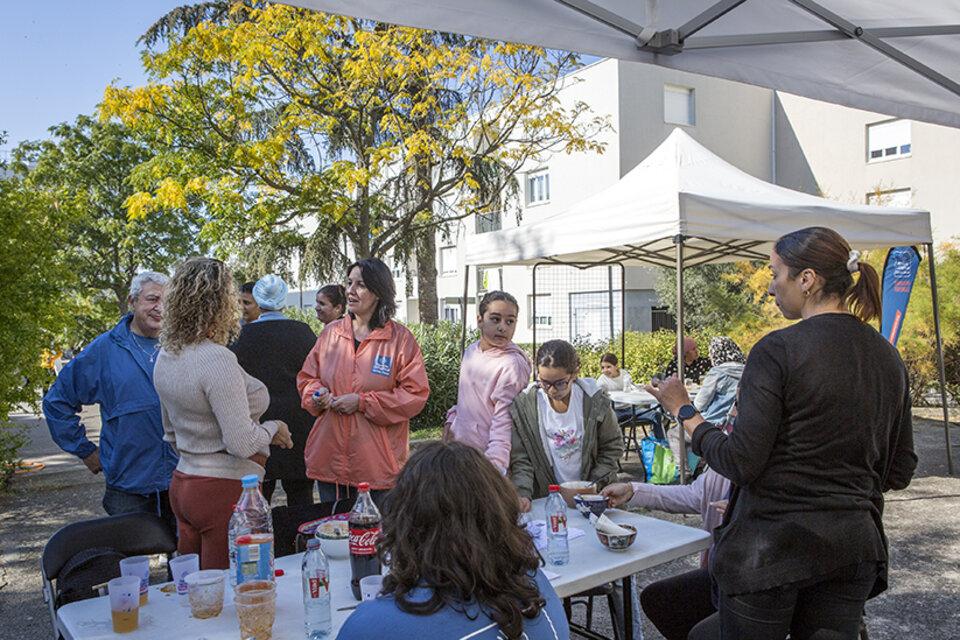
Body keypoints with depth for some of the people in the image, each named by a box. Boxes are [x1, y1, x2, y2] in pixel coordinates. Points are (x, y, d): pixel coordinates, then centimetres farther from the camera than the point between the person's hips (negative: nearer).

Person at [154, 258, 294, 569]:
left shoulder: (166, 356, 7)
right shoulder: (218, 359, -21)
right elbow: (241, 443, -22)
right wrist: (272, 428, -5)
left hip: (182, 483, 9)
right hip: (225, 490, -9)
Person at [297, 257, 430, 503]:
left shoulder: (400, 338, -5)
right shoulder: (331, 332, 8)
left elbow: (415, 394, -8)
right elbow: (307, 377, 18)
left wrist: (362, 402, -15)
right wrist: (317, 393, -6)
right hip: (329, 457, 4)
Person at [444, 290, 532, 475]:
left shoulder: (512, 364, -17)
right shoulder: (471, 352, 6)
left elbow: (504, 421, -21)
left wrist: (496, 465, -28)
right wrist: (452, 419, 11)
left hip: (486, 455, -7)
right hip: (460, 449, 7)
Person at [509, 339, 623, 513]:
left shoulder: (594, 401, -5)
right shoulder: (523, 405, -6)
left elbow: (612, 447, 8)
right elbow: (520, 460, -3)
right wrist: (522, 495, -19)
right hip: (544, 497, 0)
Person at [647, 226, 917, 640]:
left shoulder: (779, 350, -16)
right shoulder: (887, 357, 5)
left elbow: (740, 462, -17)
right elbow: (900, 472, 11)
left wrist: (684, 411, -5)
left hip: (770, 545, -6)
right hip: (854, 545, 6)